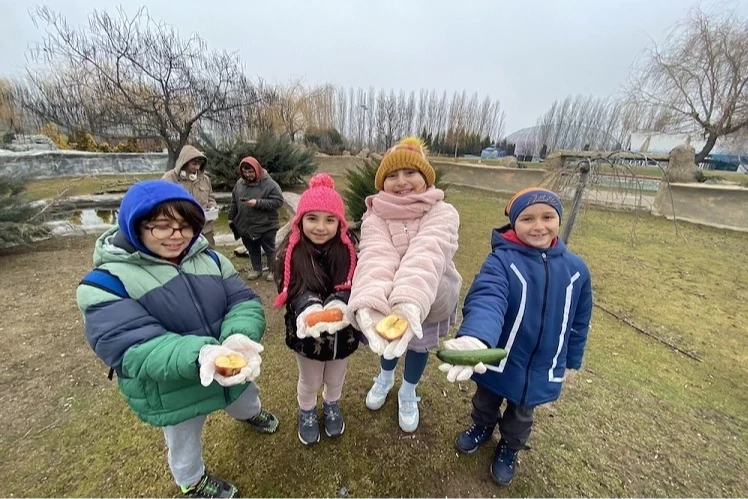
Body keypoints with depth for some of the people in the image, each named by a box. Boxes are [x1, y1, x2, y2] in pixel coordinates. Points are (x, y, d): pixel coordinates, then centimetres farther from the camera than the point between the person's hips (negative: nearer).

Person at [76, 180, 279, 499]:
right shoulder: (106, 282, -21)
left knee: (247, 404, 35)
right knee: (185, 448, 28)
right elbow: (135, 349, -31)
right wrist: (201, 354, -49)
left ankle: (251, 415, 71)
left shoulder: (209, 258, -9)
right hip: (173, 394, -3)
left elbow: (244, 301, -15)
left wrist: (239, 338, -37)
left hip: (232, 371, 4)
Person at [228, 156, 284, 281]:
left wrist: (257, 203, -26)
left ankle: (272, 270, 25)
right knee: (252, 249, 18)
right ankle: (256, 269, 35)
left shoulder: (269, 183, -15)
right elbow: (234, 201, 15)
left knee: (269, 249, 8)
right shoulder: (240, 183, 5)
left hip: (266, 226, -6)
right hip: (246, 225, 6)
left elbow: (278, 201, -22)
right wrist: (231, 217, 16)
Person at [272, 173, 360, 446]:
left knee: (335, 379, 29)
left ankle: (332, 407, 62)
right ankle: (306, 413, 59)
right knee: (309, 382, 26)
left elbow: (352, 286, -19)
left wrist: (339, 305, -40)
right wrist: (309, 308, -42)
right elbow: (293, 290, -21)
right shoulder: (290, 252, -16)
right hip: (306, 331, -1)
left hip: (343, 330, 2)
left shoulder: (349, 249, -14)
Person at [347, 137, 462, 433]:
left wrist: (410, 301, -60)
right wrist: (368, 301, -58)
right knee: (386, 338, 25)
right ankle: (386, 377, 61)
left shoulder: (443, 213, -21)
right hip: (387, 299, 1)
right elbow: (375, 257, -38)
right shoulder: (374, 217, -17)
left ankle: (408, 392, 55)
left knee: (418, 344, 22)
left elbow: (427, 254, -41)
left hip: (430, 300, -1)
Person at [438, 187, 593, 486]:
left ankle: (508, 448, 60)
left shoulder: (575, 268, -9)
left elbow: (579, 321, 4)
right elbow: (487, 299, -43)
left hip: (542, 370, 3)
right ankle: (482, 428, 61)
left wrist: (571, 360, 13)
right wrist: (475, 338, -62)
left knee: (521, 416, 29)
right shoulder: (501, 260, -24)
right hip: (499, 361, -2)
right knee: (485, 403, 27)